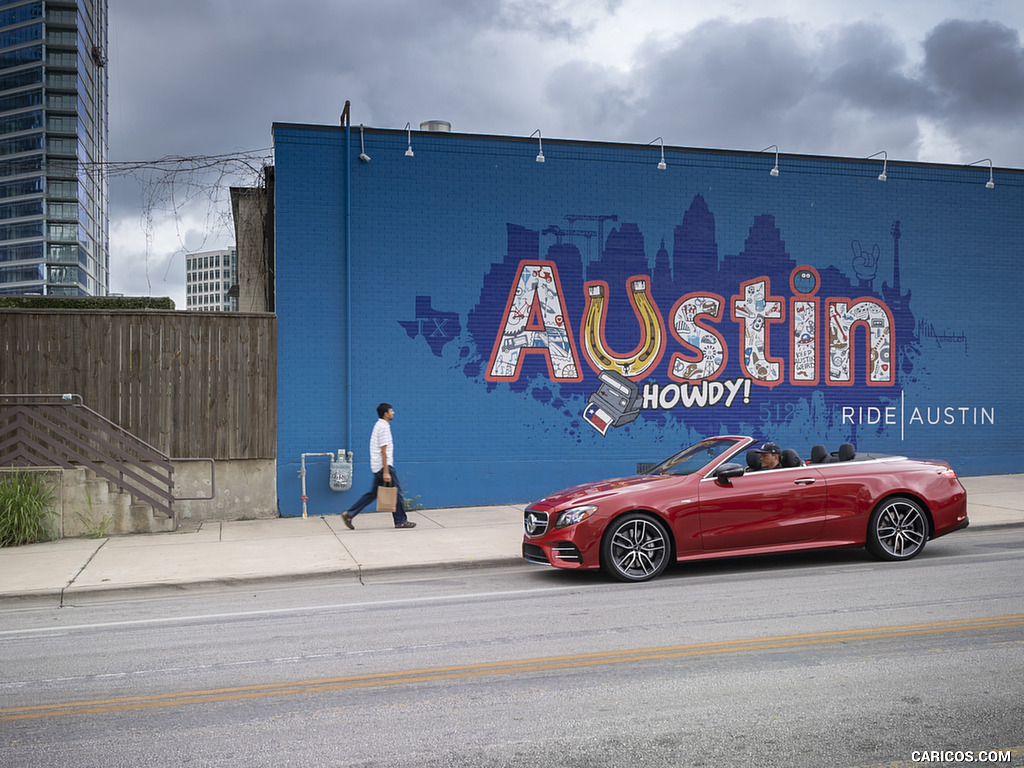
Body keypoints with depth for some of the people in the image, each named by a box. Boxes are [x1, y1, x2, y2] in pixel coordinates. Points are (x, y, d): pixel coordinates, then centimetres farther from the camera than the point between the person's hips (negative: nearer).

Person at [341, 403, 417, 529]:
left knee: (373, 493, 11)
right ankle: (401, 521, 7)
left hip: (377, 467, 10)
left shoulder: (379, 425, 17)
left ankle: (349, 514, 9)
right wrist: (386, 472, -21)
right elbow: (383, 451, -19)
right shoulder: (384, 427, -14)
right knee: (396, 492, -1)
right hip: (384, 465, -10)